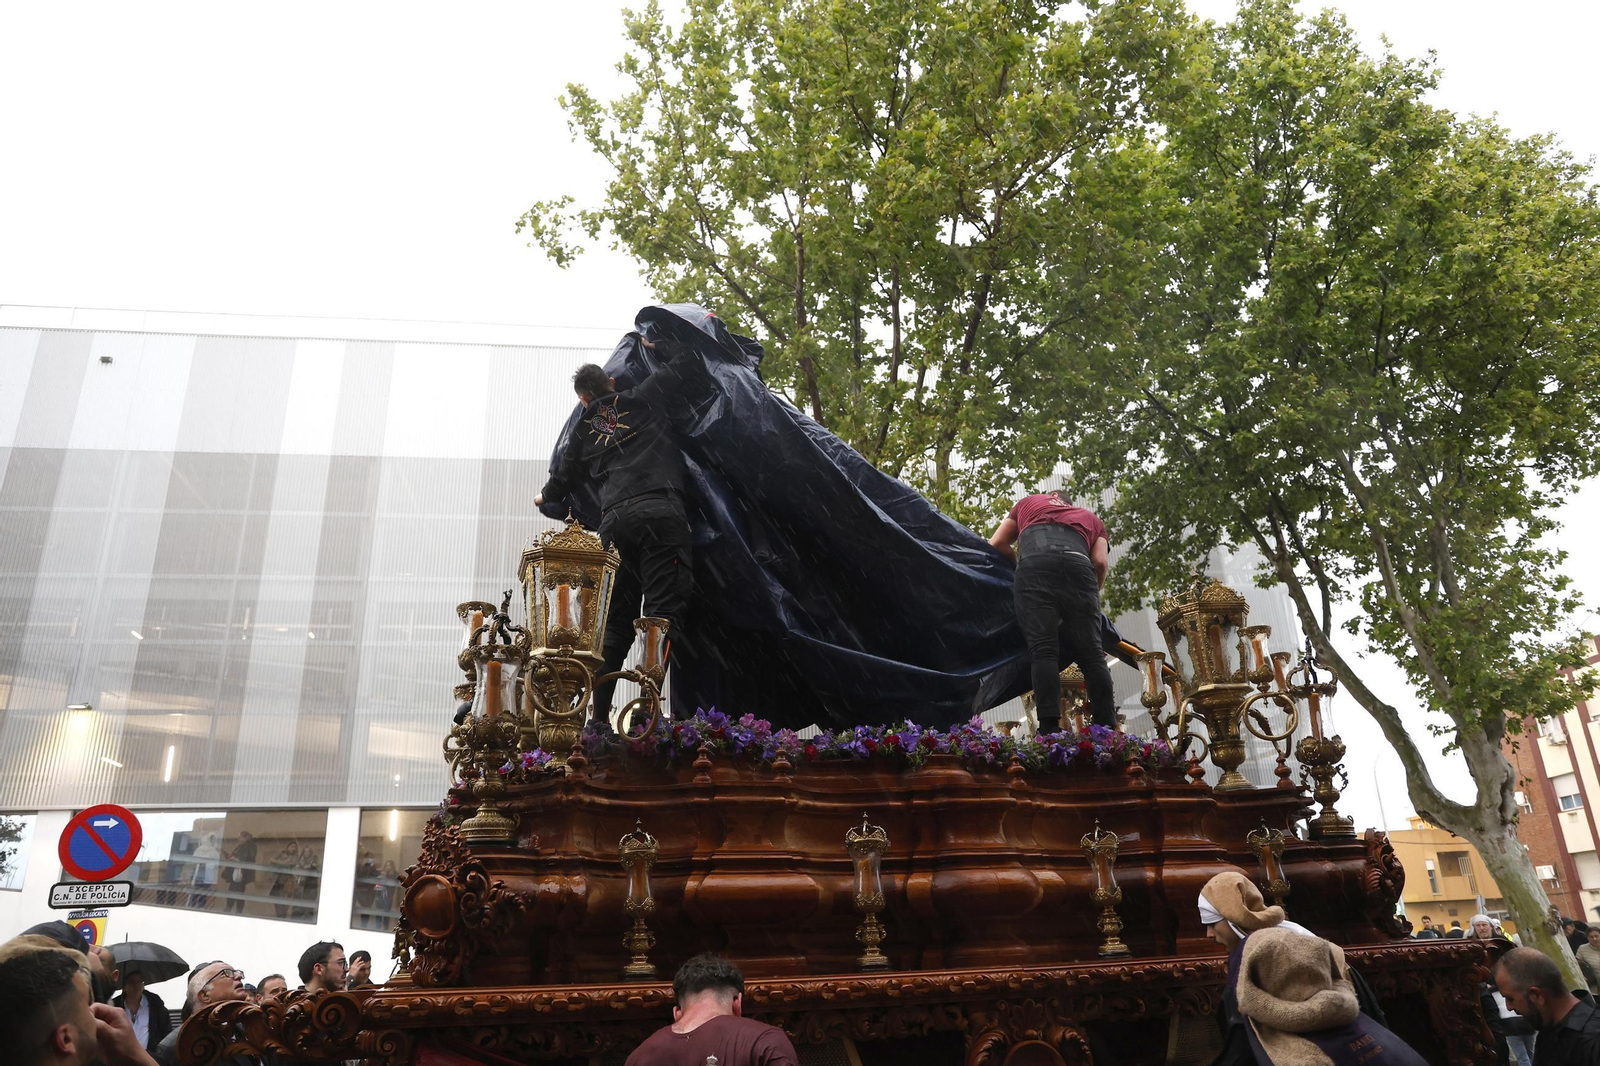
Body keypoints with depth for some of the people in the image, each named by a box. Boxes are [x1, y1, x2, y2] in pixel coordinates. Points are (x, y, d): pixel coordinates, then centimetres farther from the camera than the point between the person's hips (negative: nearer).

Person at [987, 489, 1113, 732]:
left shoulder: (1028, 502, 37)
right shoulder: (1092, 518, 37)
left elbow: (996, 544, 30)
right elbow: (1100, 562, 18)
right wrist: (1093, 595, 31)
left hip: (1036, 563, -1)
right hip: (1079, 564, 1)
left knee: (1043, 650, -11)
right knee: (1091, 654, 1)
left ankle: (1050, 728, -23)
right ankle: (1107, 729, -8)